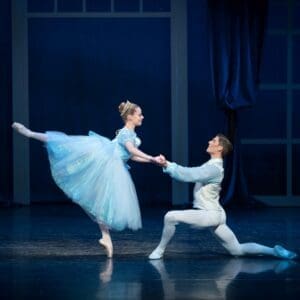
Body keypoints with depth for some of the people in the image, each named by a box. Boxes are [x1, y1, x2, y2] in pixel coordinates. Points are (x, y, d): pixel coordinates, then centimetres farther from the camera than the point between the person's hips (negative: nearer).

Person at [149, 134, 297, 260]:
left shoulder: (213, 168, -17)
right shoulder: (211, 165, 14)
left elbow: (189, 175, -25)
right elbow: (189, 172, 14)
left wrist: (167, 165, -22)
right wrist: (168, 165, 4)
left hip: (210, 214, -10)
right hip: (213, 215, 10)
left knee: (170, 217, -16)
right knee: (237, 250, 12)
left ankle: (159, 251, -4)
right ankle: (273, 250, 9)